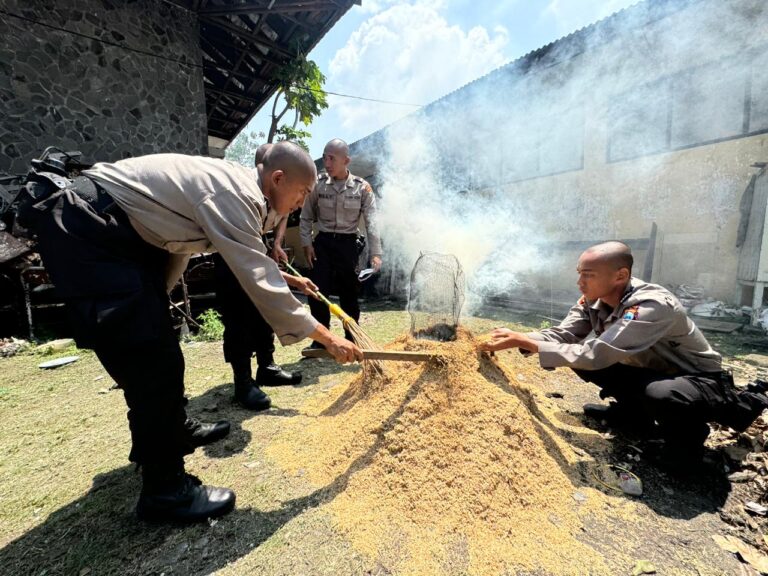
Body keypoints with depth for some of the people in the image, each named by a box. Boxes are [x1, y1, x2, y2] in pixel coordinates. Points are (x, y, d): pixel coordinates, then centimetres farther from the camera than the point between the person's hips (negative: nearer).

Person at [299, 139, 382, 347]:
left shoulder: (362, 187, -6)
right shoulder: (318, 184, -1)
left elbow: (371, 222, -10)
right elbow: (306, 217, 7)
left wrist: (375, 253, -17)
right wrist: (306, 243, -2)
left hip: (347, 244, -1)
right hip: (322, 242, 2)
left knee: (349, 293, 6)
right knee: (317, 292, -1)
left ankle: (352, 339, 23)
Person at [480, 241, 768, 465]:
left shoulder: (652, 306, -35)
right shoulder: (593, 300, -13)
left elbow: (594, 355, -42)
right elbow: (561, 334, -13)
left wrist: (525, 341, -39)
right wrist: (516, 340, -30)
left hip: (701, 380, -6)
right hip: (652, 373, 7)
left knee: (659, 396, -38)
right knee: (582, 361, -10)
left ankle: (688, 431, -1)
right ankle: (635, 413, 14)